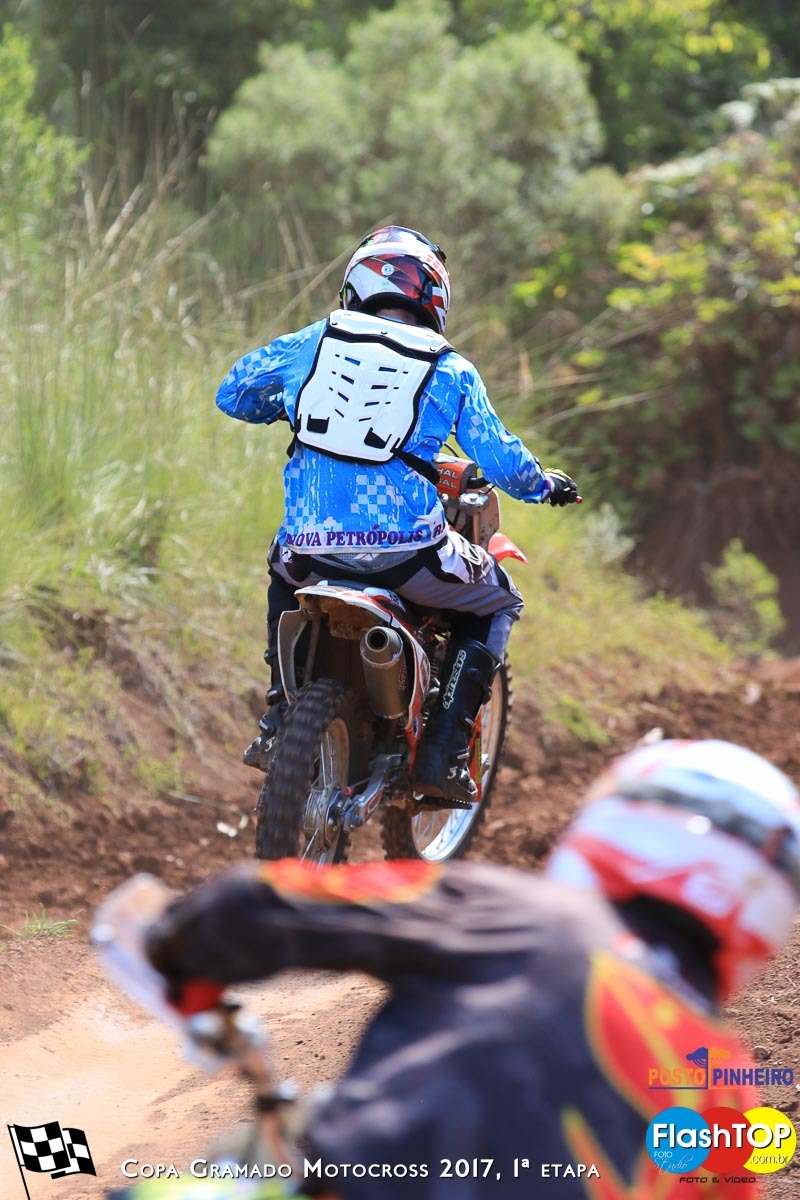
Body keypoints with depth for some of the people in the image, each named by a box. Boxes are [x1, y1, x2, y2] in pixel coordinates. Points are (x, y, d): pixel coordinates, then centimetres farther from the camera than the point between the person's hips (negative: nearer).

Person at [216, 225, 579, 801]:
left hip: (313, 546, 3)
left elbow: (233, 393, 22)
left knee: (285, 577, 39)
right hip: (406, 549, -3)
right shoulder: (451, 371, 4)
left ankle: (279, 720, 27)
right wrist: (544, 484, 26)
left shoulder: (313, 342, 10)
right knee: (497, 601, 24)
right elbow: (502, 461, 4)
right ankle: (444, 752, 12)